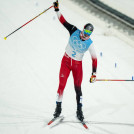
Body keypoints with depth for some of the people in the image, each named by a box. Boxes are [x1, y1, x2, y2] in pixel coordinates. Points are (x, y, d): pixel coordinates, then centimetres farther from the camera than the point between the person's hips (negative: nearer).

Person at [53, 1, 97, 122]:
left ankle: (79, 111, 5)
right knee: (62, 84, -5)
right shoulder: (74, 31, -11)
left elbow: (94, 59, -9)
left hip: (77, 65, -1)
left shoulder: (89, 44, -13)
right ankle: (58, 107, 7)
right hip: (66, 61, 1)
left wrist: (94, 74, -14)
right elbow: (63, 21, -7)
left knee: (78, 87, -4)